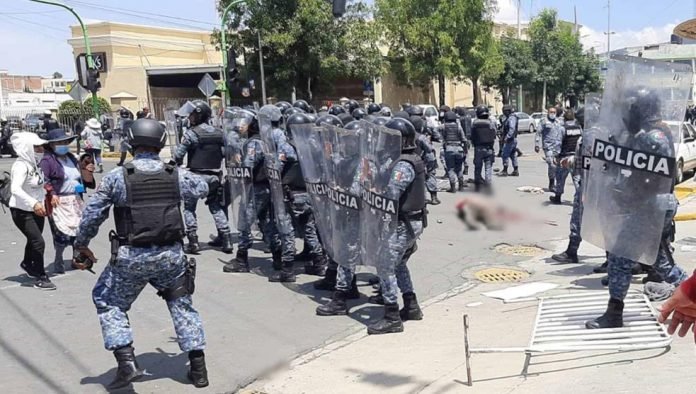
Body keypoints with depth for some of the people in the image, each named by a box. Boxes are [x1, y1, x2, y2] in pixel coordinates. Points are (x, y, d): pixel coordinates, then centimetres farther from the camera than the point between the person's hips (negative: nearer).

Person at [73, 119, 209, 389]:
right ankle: (198, 368, 20)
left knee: (107, 301, 20)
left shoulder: (117, 177, -7)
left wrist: (82, 246, 13)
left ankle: (126, 362, 7)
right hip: (171, 255, 3)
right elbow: (202, 188, 18)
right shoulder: (177, 175, -2)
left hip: (131, 257, -2)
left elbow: (92, 214, -1)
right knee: (182, 305, 20)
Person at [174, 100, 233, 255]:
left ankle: (193, 241, 4)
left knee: (189, 207, 9)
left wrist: (178, 164, 9)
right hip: (215, 176, 5)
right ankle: (226, 239, 10)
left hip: (196, 175, -5)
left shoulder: (192, 133, -12)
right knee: (216, 207, 17)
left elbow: (178, 154, -11)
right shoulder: (219, 133, 4)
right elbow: (225, 153, 6)